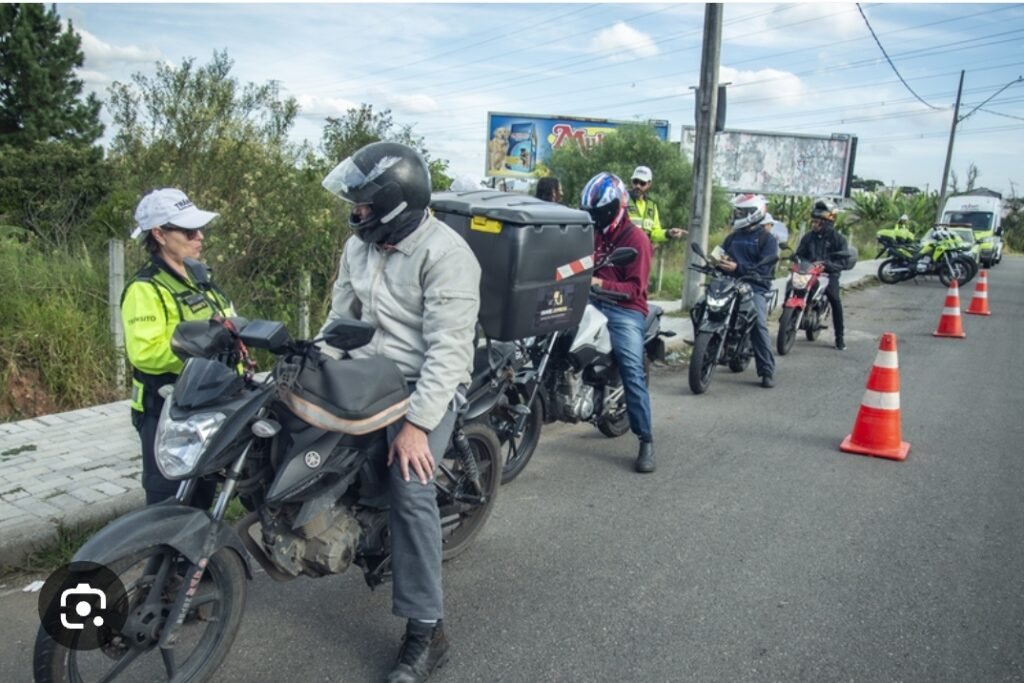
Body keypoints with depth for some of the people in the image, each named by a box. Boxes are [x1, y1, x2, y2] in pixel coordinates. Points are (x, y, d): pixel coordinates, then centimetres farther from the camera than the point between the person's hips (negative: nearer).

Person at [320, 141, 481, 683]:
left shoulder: (444, 253, -16)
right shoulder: (358, 247, 10)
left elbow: (448, 350, -22)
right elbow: (340, 319, 16)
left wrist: (416, 423, -26)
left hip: (427, 385, -8)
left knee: (409, 490, -22)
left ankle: (425, 631, -12)